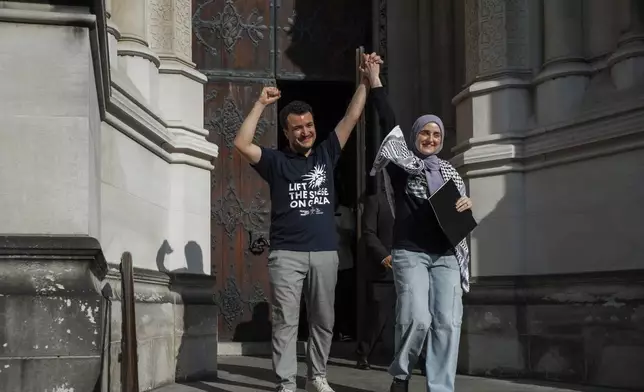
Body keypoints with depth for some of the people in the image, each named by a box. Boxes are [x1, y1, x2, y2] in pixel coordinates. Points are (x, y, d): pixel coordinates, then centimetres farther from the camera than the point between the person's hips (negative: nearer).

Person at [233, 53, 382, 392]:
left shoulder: (326, 154, 12)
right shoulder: (276, 161, 4)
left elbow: (351, 117, 9)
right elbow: (241, 144, -9)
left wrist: (366, 81, 2)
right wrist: (261, 104, -7)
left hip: (325, 252, 3)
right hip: (286, 253, -3)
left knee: (323, 320, 10)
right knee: (286, 322, -4)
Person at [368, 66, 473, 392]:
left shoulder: (447, 171, 19)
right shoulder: (403, 162, 8)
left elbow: (461, 207, 20)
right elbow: (388, 122, 1)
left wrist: (467, 204, -4)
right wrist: (375, 83, -2)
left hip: (446, 254, 4)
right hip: (410, 252, -4)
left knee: (447, 322, -7)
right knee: (417, 318, -17)